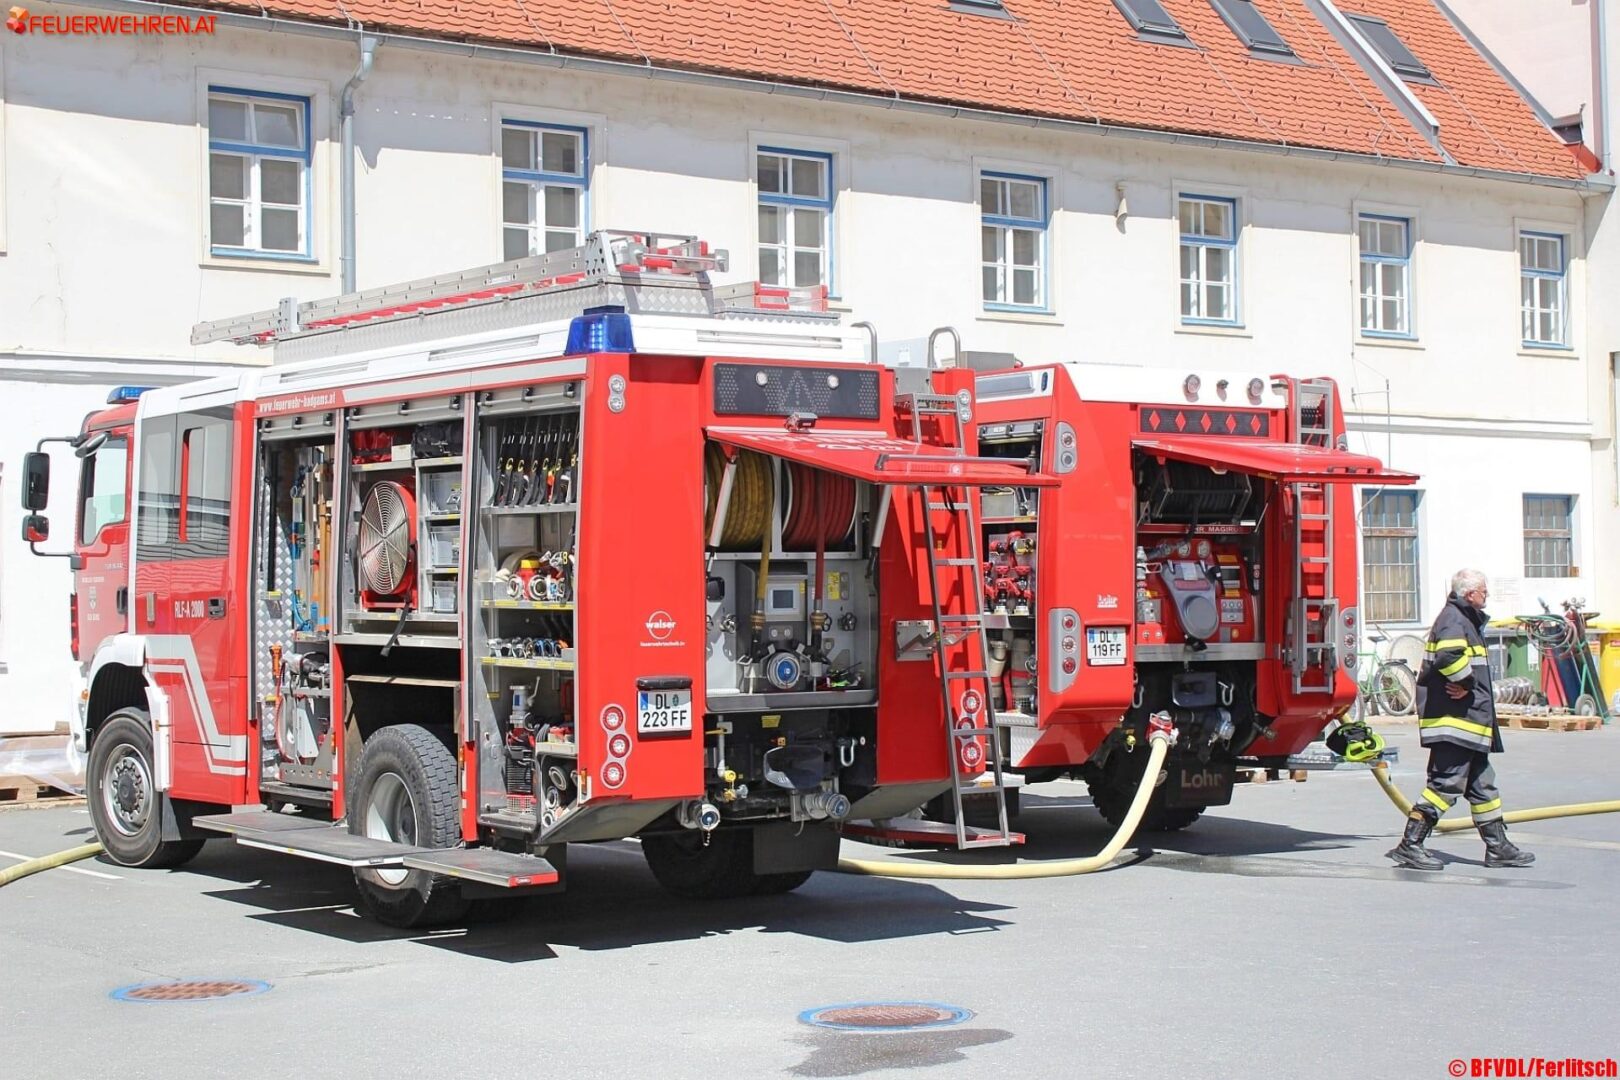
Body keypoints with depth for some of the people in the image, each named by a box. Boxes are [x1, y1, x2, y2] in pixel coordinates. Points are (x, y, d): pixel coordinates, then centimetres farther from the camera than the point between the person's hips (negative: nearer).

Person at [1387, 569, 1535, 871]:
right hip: (1454, 720, -11)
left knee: (1482, 783, 15)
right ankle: (1409, 845, -11)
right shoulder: (1453, 619, -13)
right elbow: (1450, 656, -32)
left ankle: (1497, 846, 22)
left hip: (1468, 720, 11)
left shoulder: (1463, 619, 21)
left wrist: (1466, 684, 4)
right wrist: (1467, 683, -16)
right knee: (1447, 783, -11)